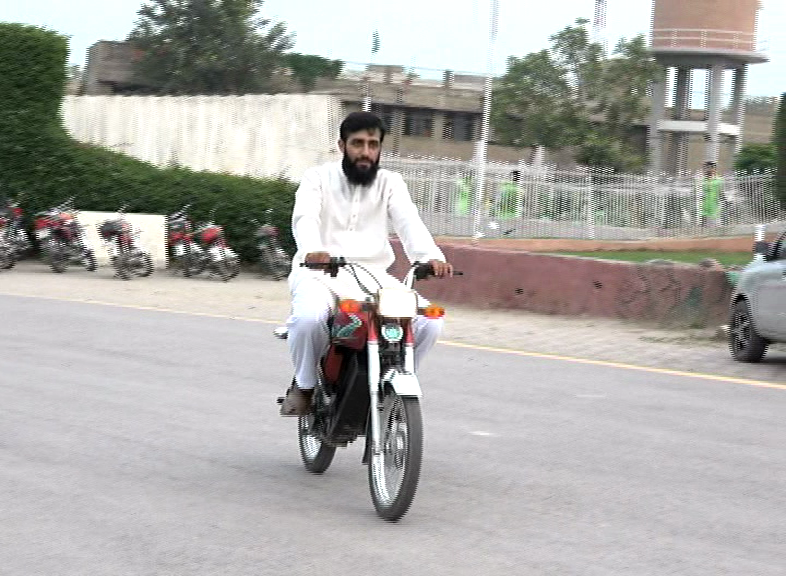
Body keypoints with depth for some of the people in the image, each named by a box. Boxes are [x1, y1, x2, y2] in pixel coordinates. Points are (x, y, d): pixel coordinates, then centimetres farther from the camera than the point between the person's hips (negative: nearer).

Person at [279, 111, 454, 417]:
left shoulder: (390, 182, 12)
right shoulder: (319, 177, 6)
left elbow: (409, 222, -6)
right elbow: (304, 217, -14)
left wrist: (431, 257, -28)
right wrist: (312, 250, -38)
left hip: (373, 276, 3)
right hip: (320, 272, -3)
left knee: (429, 320, -20)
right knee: (310, 316, -37)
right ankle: (304, 384, -7)